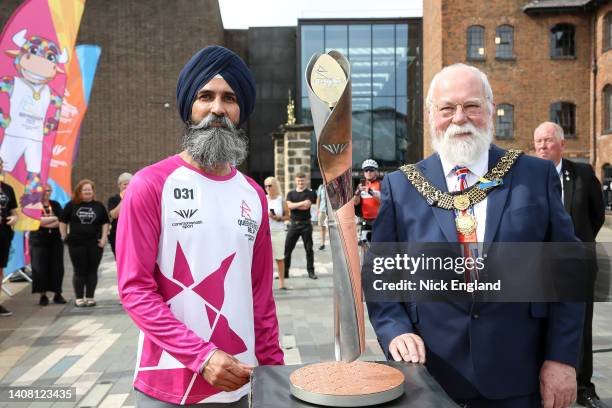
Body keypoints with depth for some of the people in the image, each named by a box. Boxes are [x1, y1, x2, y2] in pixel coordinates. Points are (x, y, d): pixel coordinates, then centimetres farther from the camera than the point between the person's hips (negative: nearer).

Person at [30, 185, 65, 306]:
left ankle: (57, 294, 11)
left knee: (57, 268, 2)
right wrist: (54, 219, -7)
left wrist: (45, 223, -12)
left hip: (55, 241, 3)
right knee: (40, 269, -3)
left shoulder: (56, 205, 10)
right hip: (38, 241, -2)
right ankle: (43, 295, 7)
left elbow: (61, 222, -1)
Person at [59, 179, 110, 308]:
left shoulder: (99, 206, 6)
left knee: (92, 271, 4)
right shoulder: (71, 205, 3)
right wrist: (64, 237, 4)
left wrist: (103, 238, 0)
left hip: (95, 243, 1)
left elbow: (105, 222, 9)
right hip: (77, 243, -1)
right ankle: (79, 298, 11)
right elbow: (63, 221, 10)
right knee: (79, 271, 3)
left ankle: (90, 297, 13)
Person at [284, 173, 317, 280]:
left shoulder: (310, 193, 1)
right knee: (287, 248, 0)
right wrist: (301, 203, -15)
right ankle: (285, 272, 7)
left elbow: (306, 206, -14)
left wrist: (294, 205, -6)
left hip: (306, 224, -2)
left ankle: (311, 271, 13)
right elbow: (289, 205, -7)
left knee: (309, 249, 4)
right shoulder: (290, 193, 10)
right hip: (294, 224, 2)